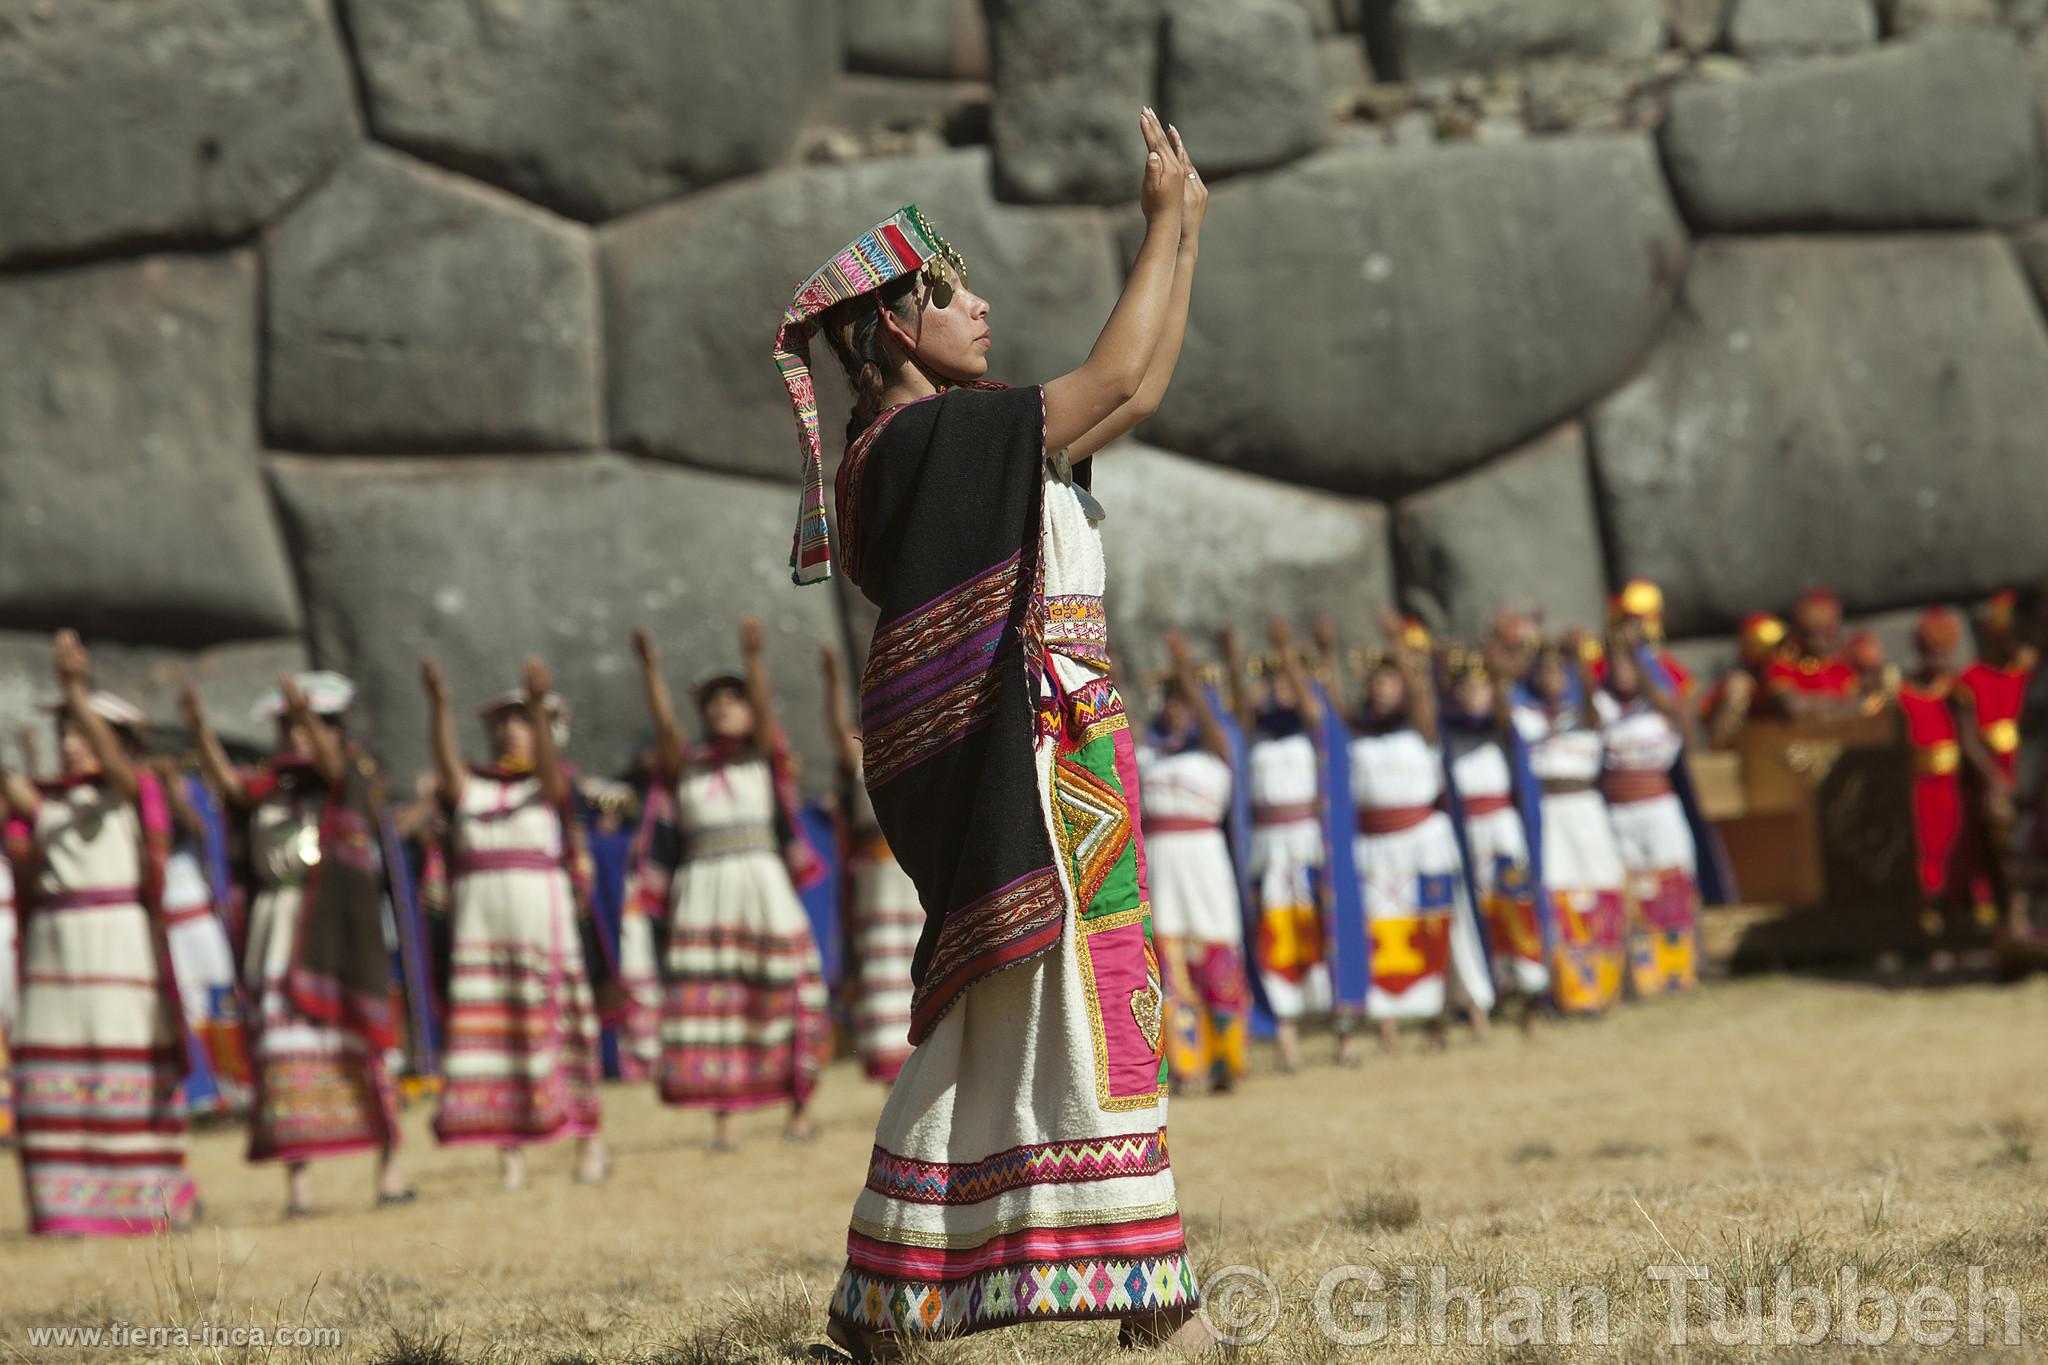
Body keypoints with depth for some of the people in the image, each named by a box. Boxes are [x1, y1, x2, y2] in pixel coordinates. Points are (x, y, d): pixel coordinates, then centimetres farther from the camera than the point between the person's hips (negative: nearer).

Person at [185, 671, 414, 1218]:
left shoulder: (354, 776, 2)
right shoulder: (272, 785, 13)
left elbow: (332, 762, -19)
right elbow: (228, 783, -4)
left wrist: (307, 714, -39)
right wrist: (202, 733, -22)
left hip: (338, 931, -3)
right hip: (279, 931, 3)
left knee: (354, 1042, 0)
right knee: (288, 1049, -3)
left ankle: (391, 1163, 10)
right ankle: (298, 1183, -5)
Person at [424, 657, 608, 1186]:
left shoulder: (551, 783, 8)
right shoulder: (471, 787, 15)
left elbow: (550, 766, -14)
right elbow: (445, 763, -5)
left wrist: (538, 704, -31)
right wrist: (437, 703, -22)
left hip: (543, 917, -2)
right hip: (479, 919, 3)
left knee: (555, 1022, -3)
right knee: (492, 1026, -3)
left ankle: (588, 1137, 3)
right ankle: (510, 1149, -4)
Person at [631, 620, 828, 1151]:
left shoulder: (762, 757, 10)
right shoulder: (686, 766, 13)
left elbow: (764, 707, -6)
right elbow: (664, 724, -2)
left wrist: (753, 655, -22)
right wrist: (649, 668, -16)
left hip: (764, 887, -1)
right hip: (702, 896, 1)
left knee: (779, 997, -2)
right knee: (709, 1003, -4)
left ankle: (800, 1107, 8)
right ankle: (722, 1120, -3)